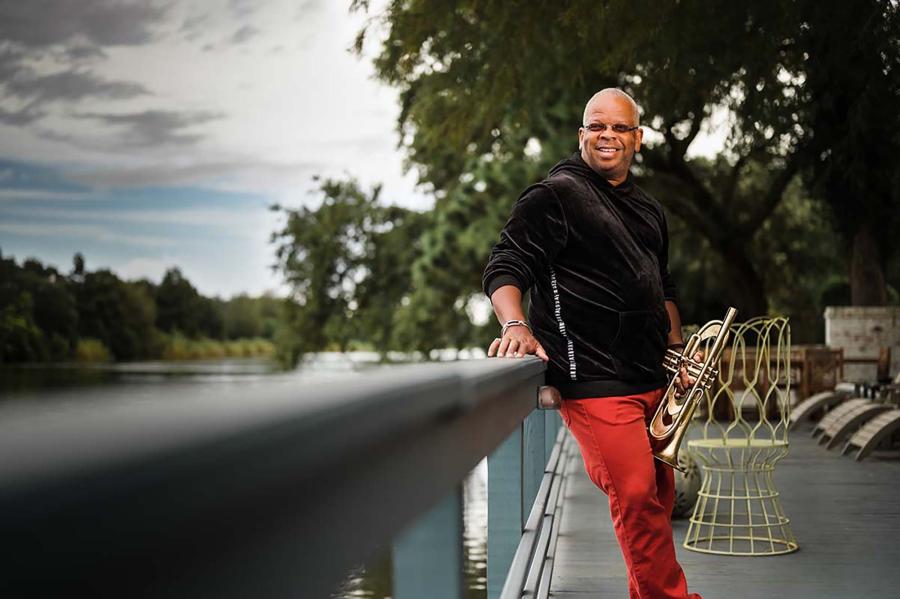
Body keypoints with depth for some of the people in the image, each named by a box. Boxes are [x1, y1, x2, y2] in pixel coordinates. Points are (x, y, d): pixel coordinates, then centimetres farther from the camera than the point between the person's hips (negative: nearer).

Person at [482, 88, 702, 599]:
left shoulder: (649, 210, 20)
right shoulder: (556, 194, -5)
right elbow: (505, 267, -10)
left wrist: (677, 347, 19)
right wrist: (516, 325, -27)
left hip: (650, 378, 8)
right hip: (594, 379, -8)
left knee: (659, 495, 14)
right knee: (637, 496, -11)